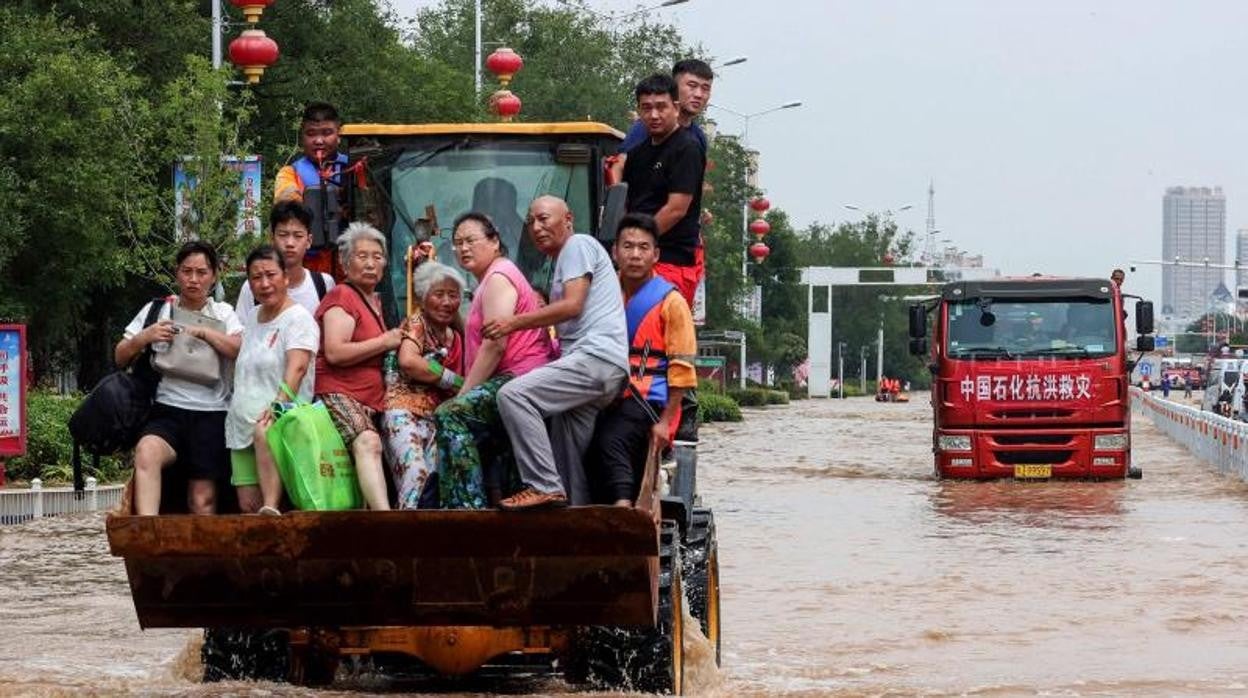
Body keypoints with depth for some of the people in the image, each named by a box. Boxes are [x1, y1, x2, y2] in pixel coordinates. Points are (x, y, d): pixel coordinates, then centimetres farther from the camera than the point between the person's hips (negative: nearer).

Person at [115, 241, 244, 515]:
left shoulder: (223, 313, 16)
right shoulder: (157, 310, 15)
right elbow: (120, 357, 13)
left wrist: (203, 333, -9)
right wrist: (144, 338, -5)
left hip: (211, 413, 1)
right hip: (167, 412, -1)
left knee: (202, 500, -9)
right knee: (147, 451, -33)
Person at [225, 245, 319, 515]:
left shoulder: (299, 318, -4)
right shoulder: (250, 319, 19)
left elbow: (297, 367, -19)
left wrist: (280, 403, -33)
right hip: (242, 423, 7)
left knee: (264, 433, -41)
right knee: (248, 503, -7)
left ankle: (271, 510, -54)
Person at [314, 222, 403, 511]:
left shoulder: (374, 300, 24)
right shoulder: (342, 297, -4)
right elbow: (335, 353, -17)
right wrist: (386, 341, -9)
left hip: (370, 398, 11)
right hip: (338, 392, -11)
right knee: (368, 443, -33)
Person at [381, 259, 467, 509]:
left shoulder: (455, 338, 22)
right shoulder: (416, 323, 4)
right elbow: (408, 361, -16)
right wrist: (455, 381, -9)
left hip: (437, 416, 6)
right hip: (406, 409, -6)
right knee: (416, 472, -27)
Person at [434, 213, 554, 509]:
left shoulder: (498, 278, -6)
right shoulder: (491, 279, 27)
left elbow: (495, 344, -16)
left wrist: (464, 394, -15)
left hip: (519, 377, -12)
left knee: (450, 415, -22)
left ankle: (467, 505, -30)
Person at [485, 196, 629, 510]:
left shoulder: (578, 245, 1)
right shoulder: (561, 262, 32)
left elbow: (572, 305, -11)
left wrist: (514, 323, -9)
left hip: (597, 356, -11)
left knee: (513, 395, -24)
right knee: (568, 469, 6)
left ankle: (544, 486, -26)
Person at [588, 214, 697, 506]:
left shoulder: (670, 301, 1)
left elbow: (680, 368, -2)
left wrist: (666, 421, -9)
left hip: (649, 400, -5)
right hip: (609, 398, 5)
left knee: (611, 440, -31)